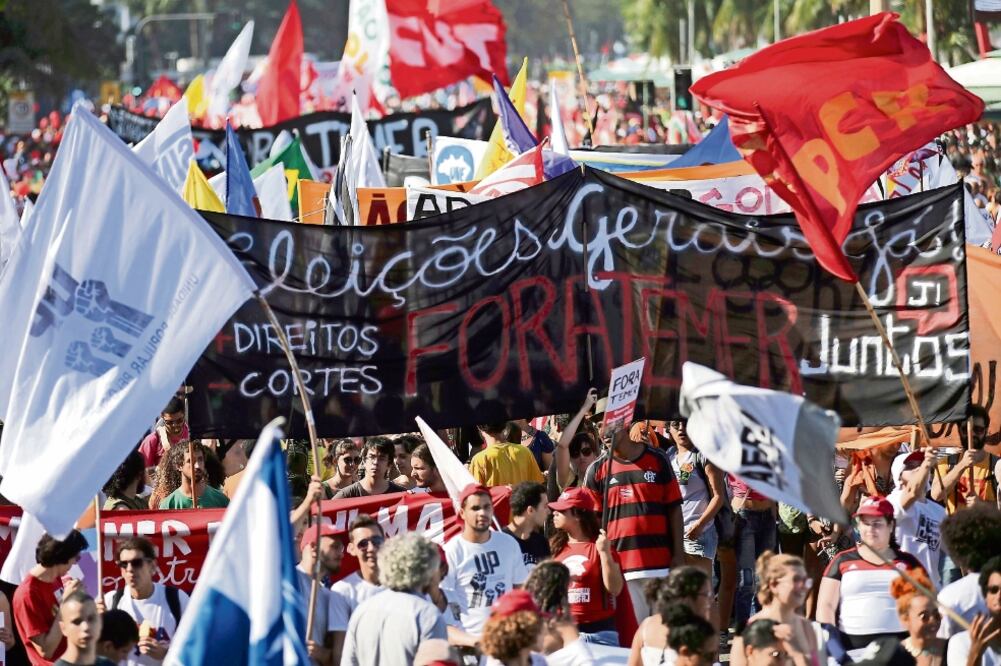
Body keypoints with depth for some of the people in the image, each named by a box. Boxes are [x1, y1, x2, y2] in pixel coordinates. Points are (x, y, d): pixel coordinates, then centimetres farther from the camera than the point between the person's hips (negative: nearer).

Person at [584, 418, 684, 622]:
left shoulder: (657, 460, 4)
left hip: (660, 564, 0)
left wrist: (678, 555, 1)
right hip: (619, 567, 0)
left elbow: (674, 509, 6)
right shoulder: (597, 469, 4)